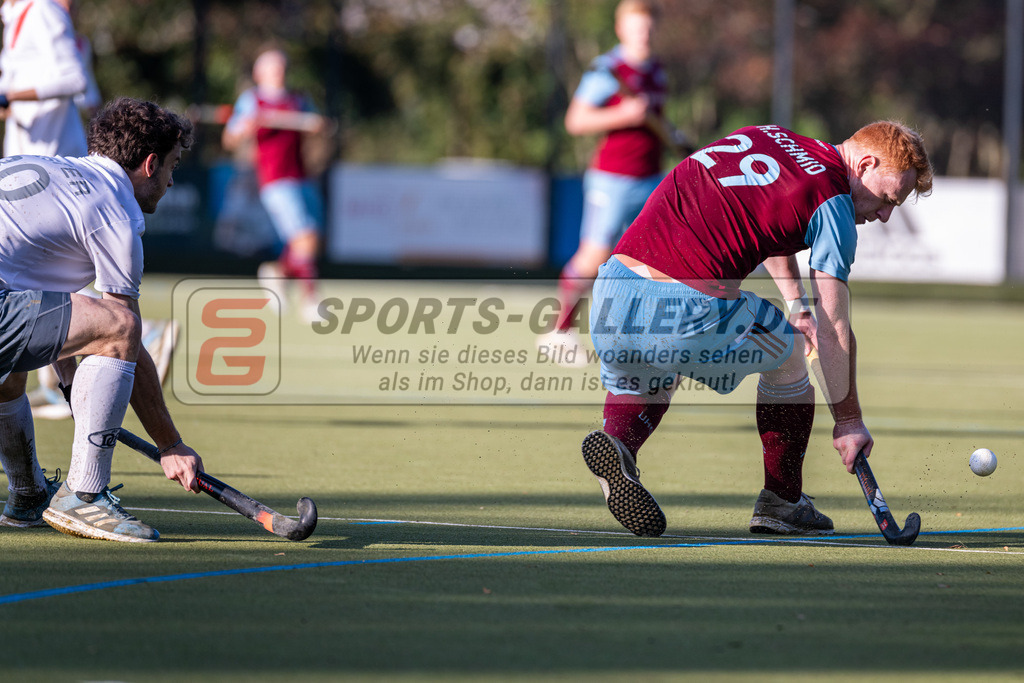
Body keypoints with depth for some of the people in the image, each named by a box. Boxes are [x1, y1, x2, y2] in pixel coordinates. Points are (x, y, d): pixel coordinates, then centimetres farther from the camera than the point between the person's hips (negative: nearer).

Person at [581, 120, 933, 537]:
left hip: (610, 289, 6)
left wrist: (797, 304, 40)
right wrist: (848, 421, 13)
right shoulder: (832, 204, 1)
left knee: (644, 380, 36)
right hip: (687, 309, -6)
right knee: (789, 350, 23)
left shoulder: (766, 136, 22)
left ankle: (618, 437, 1)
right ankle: (782, 502, 30)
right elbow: (833, 331, 2)